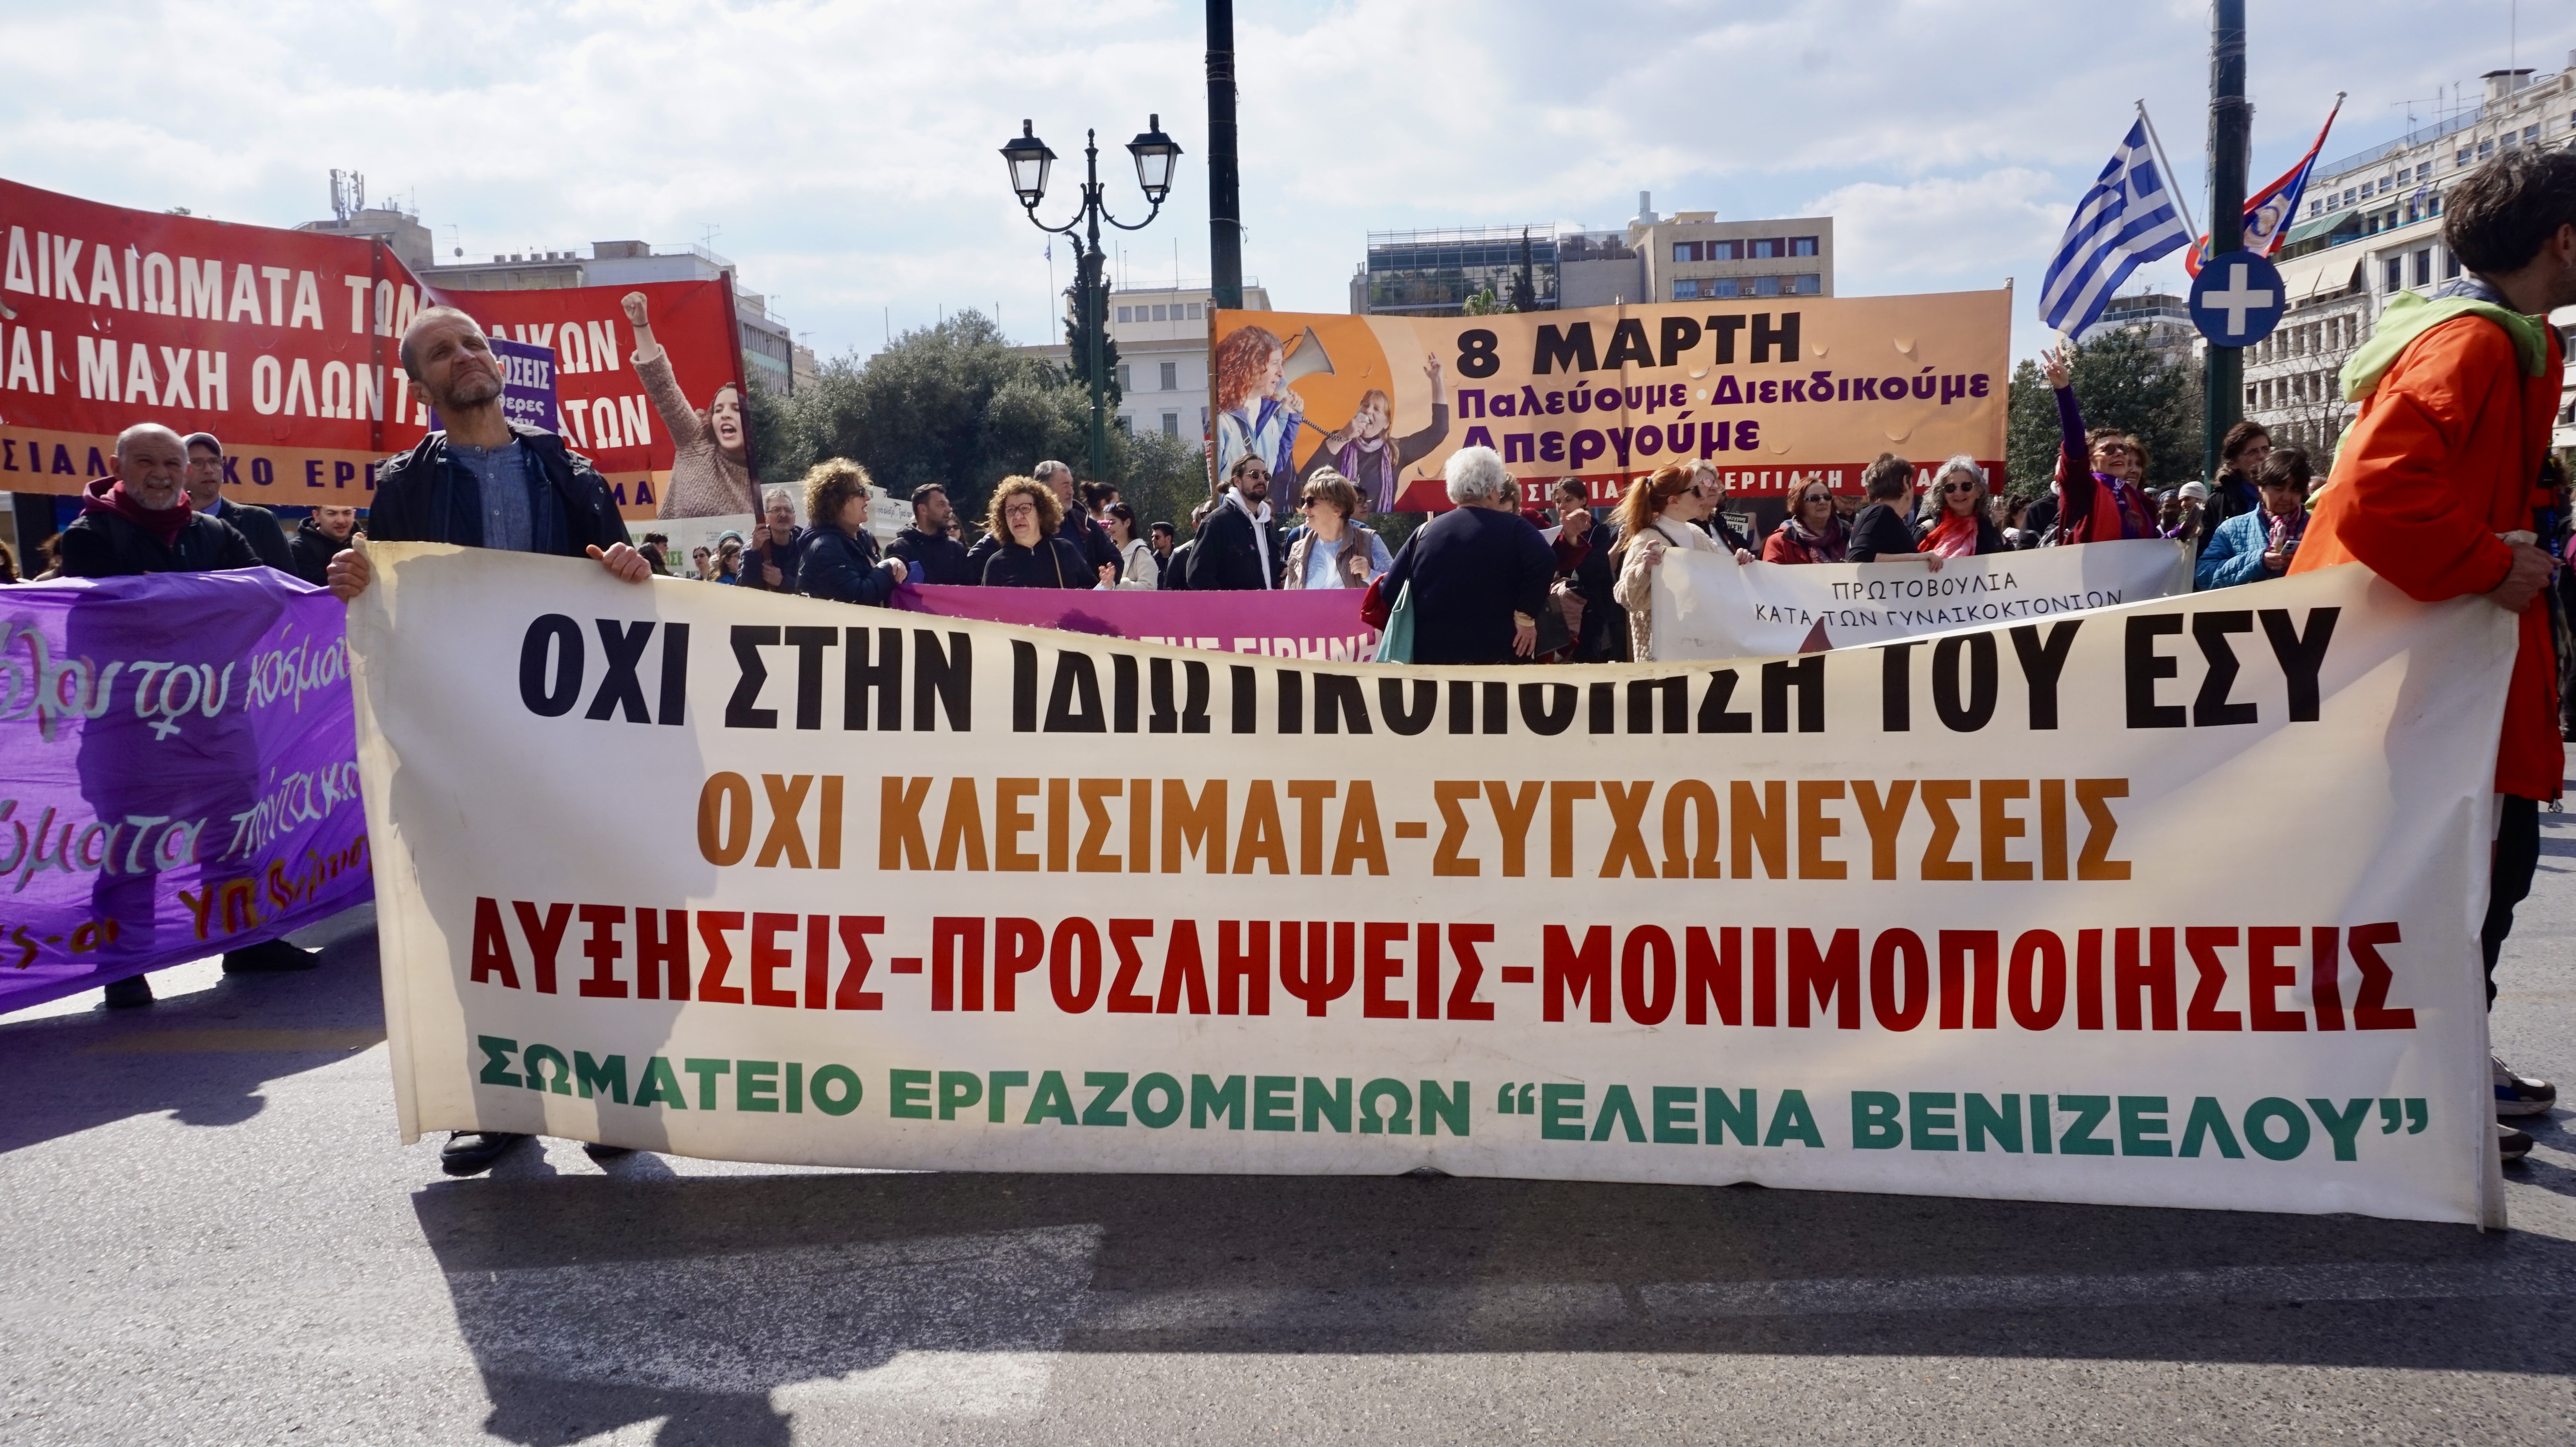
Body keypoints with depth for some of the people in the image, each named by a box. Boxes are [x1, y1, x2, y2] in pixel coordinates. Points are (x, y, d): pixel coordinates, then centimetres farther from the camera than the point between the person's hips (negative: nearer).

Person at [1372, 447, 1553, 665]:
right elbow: (1544, 562, -20)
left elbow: (1389, 591, 9)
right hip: (1498, 655, -3)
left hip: (1433, 655, 3)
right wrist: (1526, 617, -11)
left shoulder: (1425, 532, 8)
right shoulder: (1513, 528, -1)